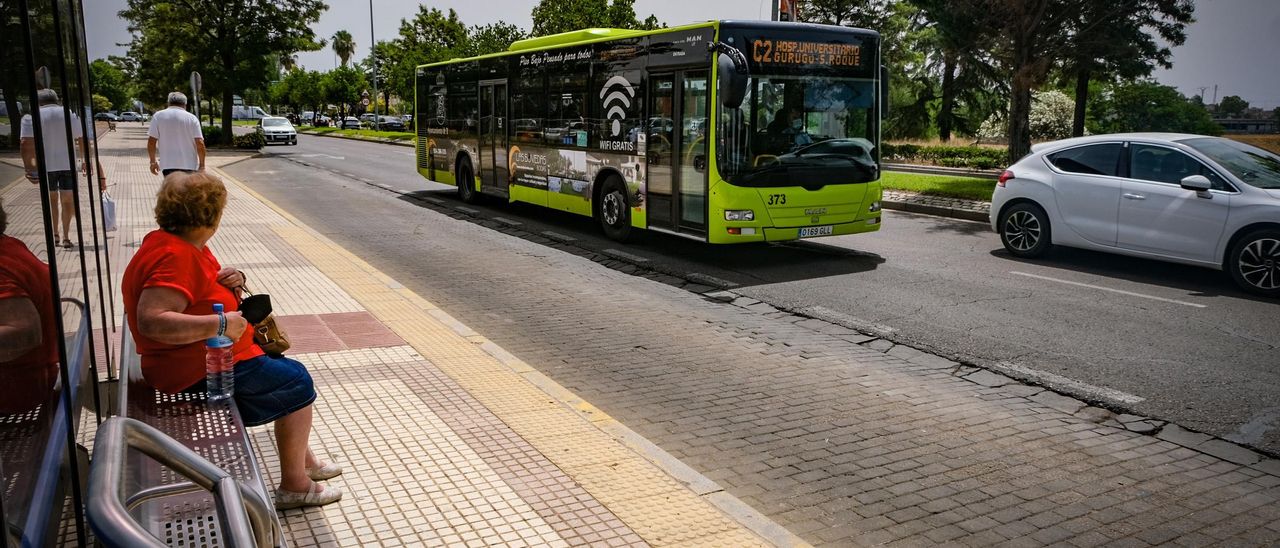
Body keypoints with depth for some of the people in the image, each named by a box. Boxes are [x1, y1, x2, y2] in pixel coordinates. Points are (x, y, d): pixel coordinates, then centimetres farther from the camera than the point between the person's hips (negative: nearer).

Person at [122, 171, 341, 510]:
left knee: (283, 369, 21)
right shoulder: (175, 256, -25)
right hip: (197, 371, -11)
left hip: (208, 356, 11)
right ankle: (294, 485, 4)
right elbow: (151, 321, -36)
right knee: (297, 383, -4)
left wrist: (232, 283, -1)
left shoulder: (185, 245, 8)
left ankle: (303, 459, 33)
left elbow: (203, 293, 21)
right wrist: (219, 325, -33)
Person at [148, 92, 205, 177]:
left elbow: (151, 141, 1)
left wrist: (153, 161, 12)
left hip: (168, 165, 0)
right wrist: (202, 165, 0)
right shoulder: (192, 118, 2)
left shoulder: (158, 116, 4)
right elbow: (200, 144, -5)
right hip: (190, 165, 1)